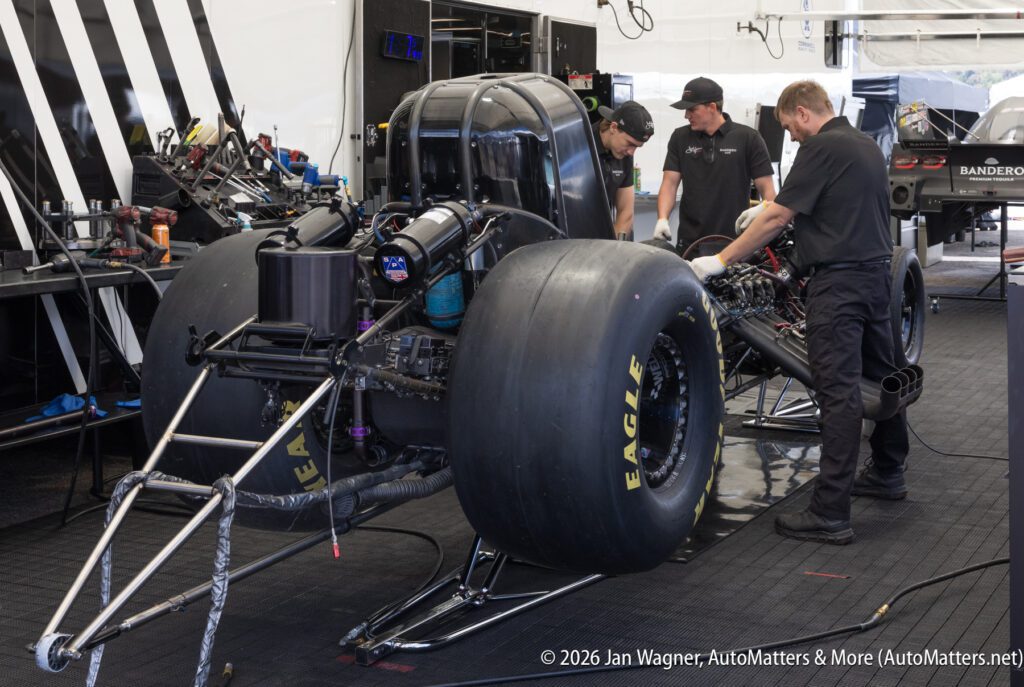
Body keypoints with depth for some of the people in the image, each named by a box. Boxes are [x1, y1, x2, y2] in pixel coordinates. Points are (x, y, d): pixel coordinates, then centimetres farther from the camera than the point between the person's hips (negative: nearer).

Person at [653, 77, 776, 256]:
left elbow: (766, 189, -3)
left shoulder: (748, 138, -2)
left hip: (735, 242, -3)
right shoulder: (680, 138, 8)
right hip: (689, 242, 3)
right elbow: (670, 183, 4)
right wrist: (662, 218, -12)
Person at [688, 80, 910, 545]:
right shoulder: (867, 146, 16)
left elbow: (778, 217, -15)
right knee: (880, 376, 20)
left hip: (838, 280, -10)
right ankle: (887, 473, 35)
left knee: (838, 392, -12)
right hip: (877, 271, 10)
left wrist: (721, 261, -11)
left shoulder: (821, 148, -11)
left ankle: (830, 515, -12)